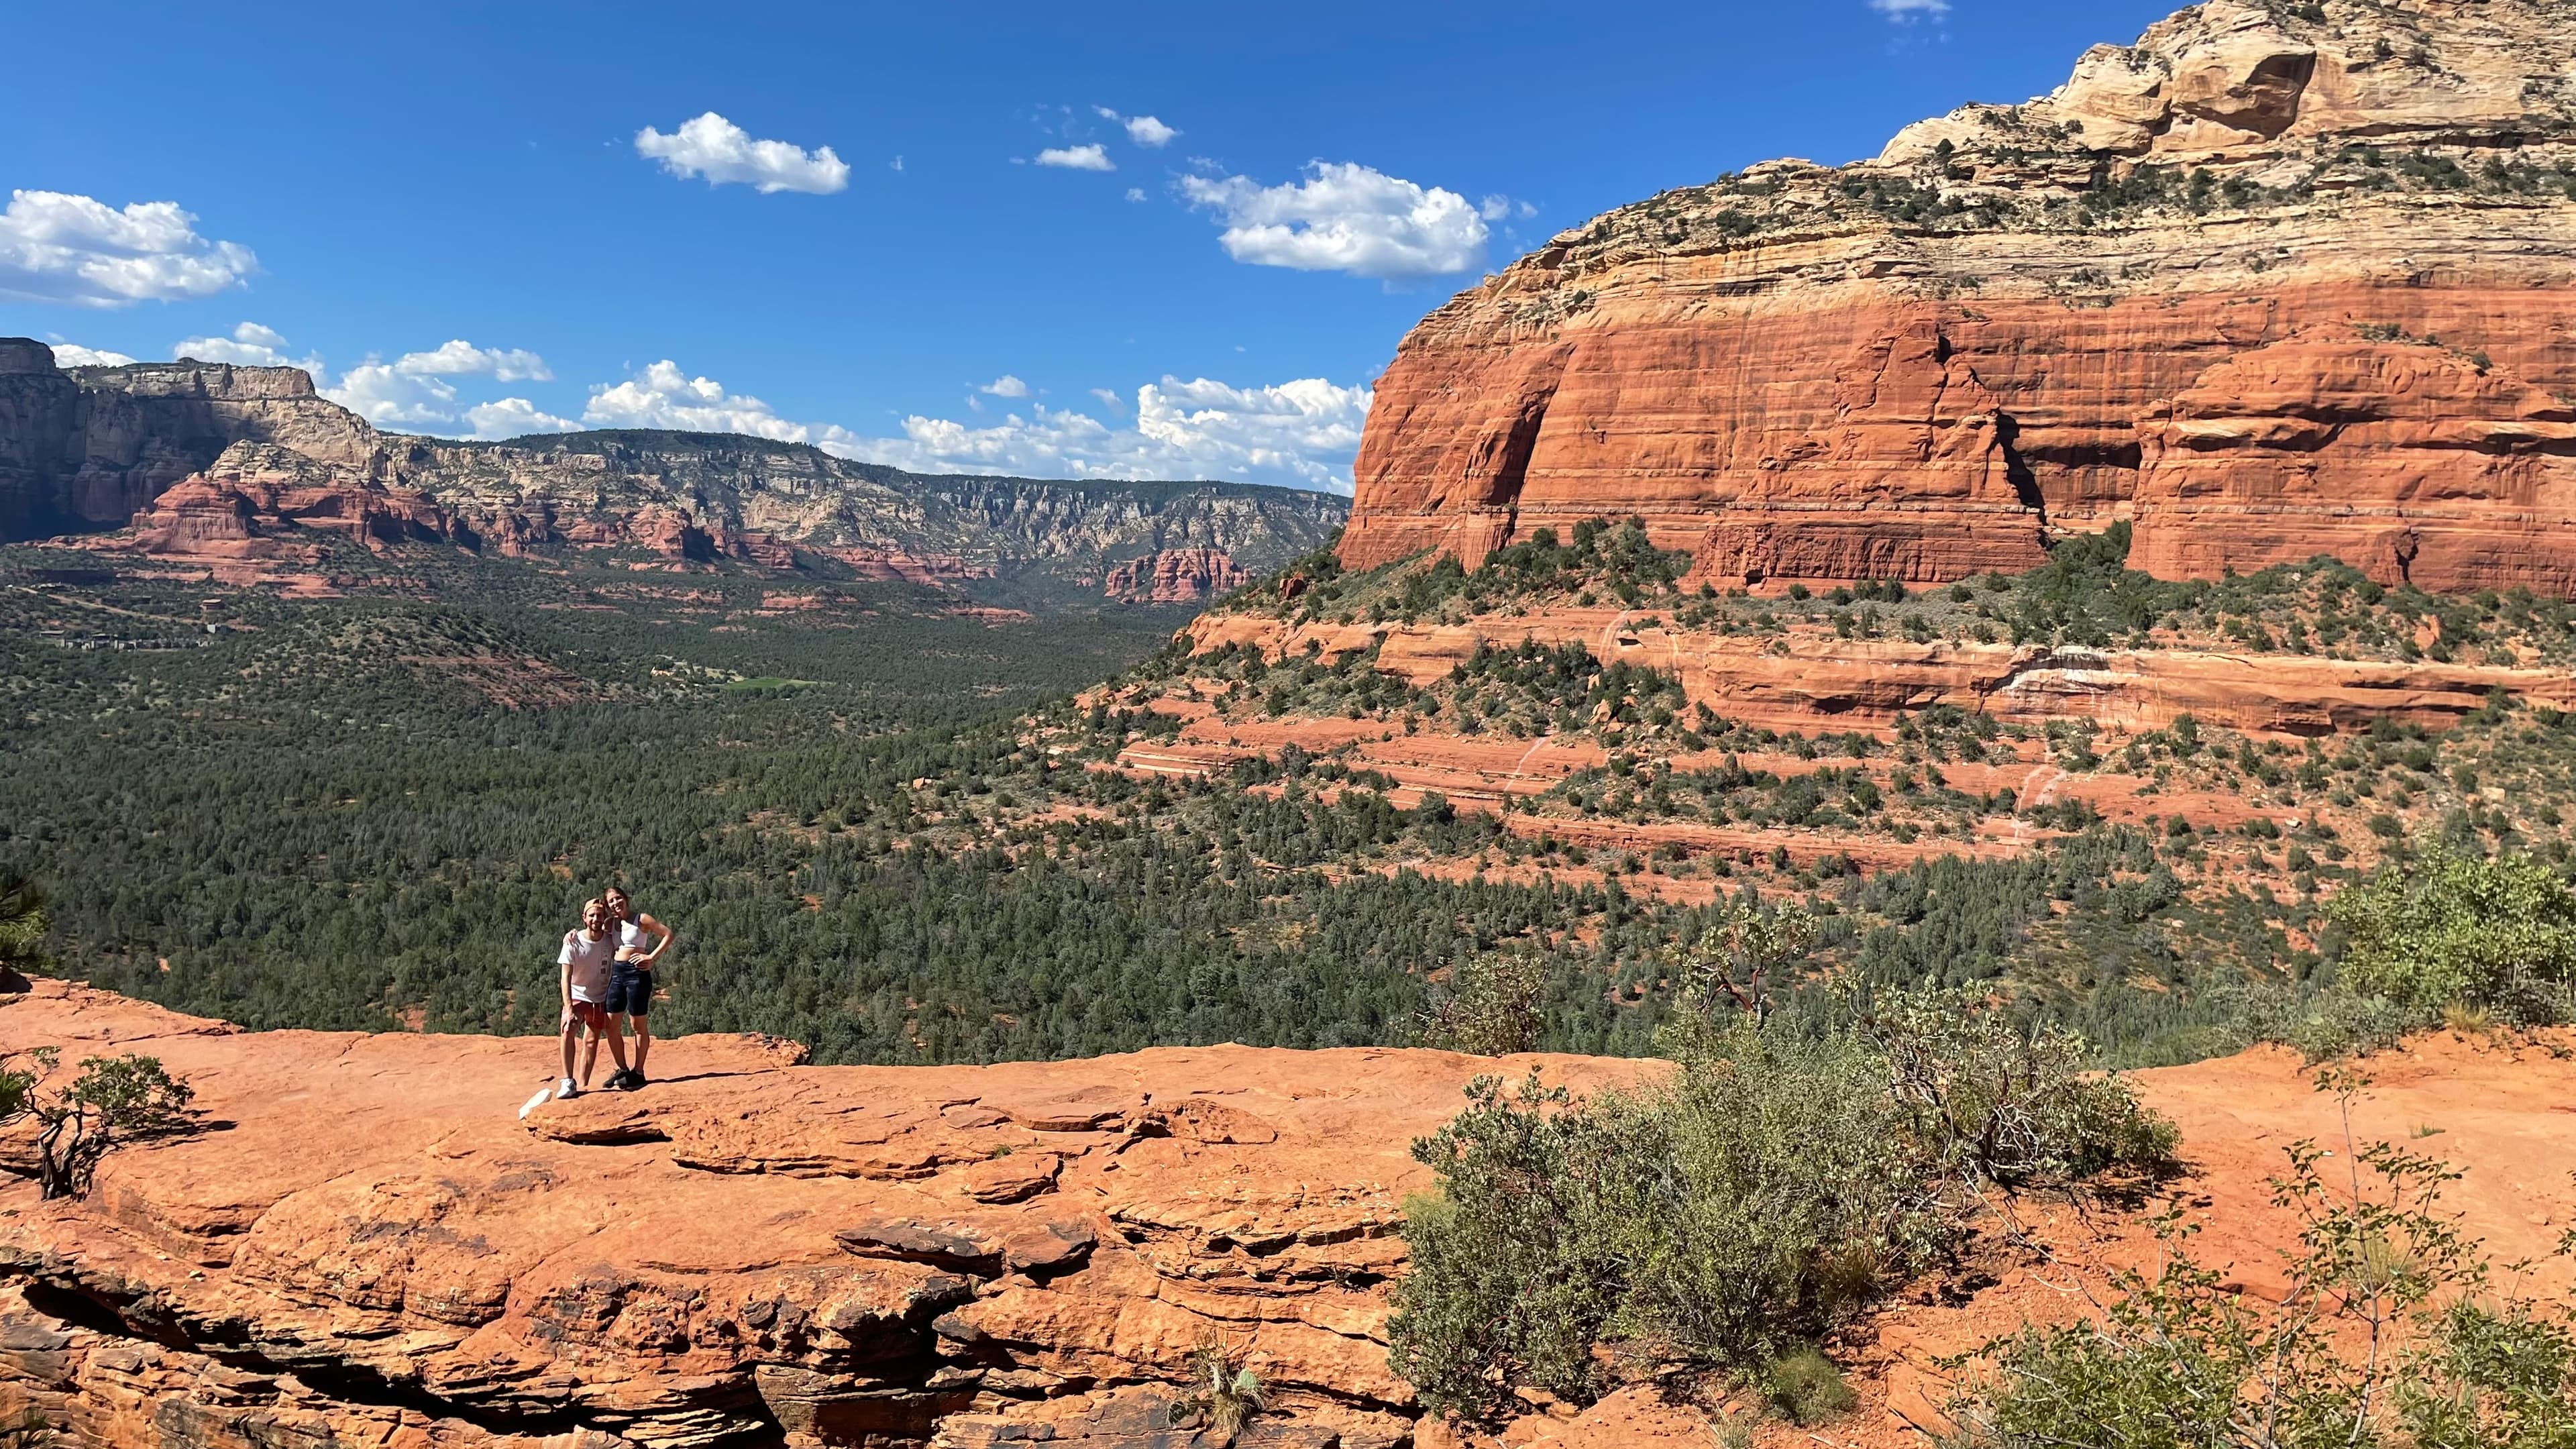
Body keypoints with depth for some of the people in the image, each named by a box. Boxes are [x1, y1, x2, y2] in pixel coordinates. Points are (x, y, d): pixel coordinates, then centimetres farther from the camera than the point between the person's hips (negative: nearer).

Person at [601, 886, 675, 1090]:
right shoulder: (613, 924, 14)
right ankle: (623, 1070, 15)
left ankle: (638, 1073, 8)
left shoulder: (641, 919, -3)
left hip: (637, 973, -6)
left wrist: (652, 957, -11)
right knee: (612, 1024, 2)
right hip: (617, 973, 6)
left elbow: (670, 934, -7)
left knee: (638, 1025, 1)